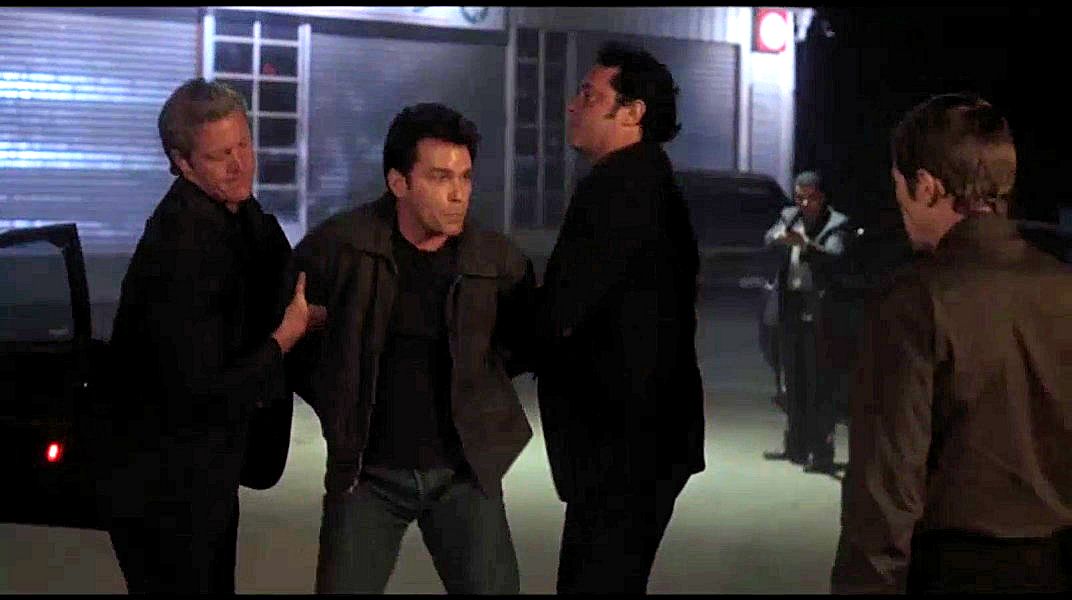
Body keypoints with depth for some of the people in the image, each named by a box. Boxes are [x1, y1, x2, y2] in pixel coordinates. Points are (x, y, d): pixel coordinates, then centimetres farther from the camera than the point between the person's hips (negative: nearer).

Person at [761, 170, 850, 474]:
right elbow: (767, 239, 0)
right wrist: (779, 238, -23)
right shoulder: (789, 216, 13)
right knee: (793, 380, 13)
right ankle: (796, 445, 23)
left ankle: (822, 452, -5)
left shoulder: (836, 223, -3)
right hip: (790, 304, 6)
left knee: (819, 382, -7)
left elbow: (834, 255, -19)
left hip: (818, 309, -6)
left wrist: (805, 244, -36)